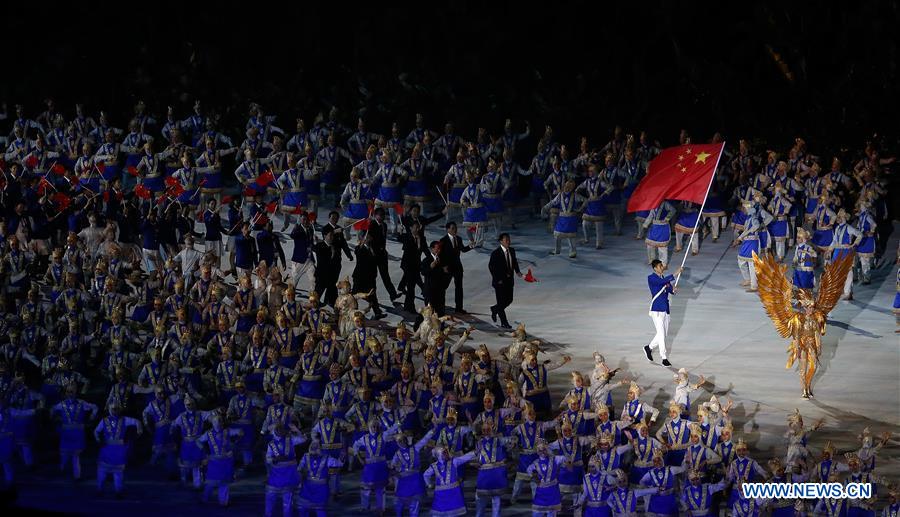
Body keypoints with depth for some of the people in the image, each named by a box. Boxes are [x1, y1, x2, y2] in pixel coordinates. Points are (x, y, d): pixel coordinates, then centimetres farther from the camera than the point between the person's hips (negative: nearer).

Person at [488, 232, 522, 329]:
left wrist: (517, 271, -2)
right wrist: (497, 279, -16)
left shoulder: (512, 251, 4)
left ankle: (494, 309, 38)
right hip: (500, 281, -7)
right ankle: (504, 322, 7)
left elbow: (514, 262, 16)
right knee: (501, 302, 0)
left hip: (509, 280, 7)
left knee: (509, 300, 12)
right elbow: (491, 267, -13)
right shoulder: (496, 253, -15)